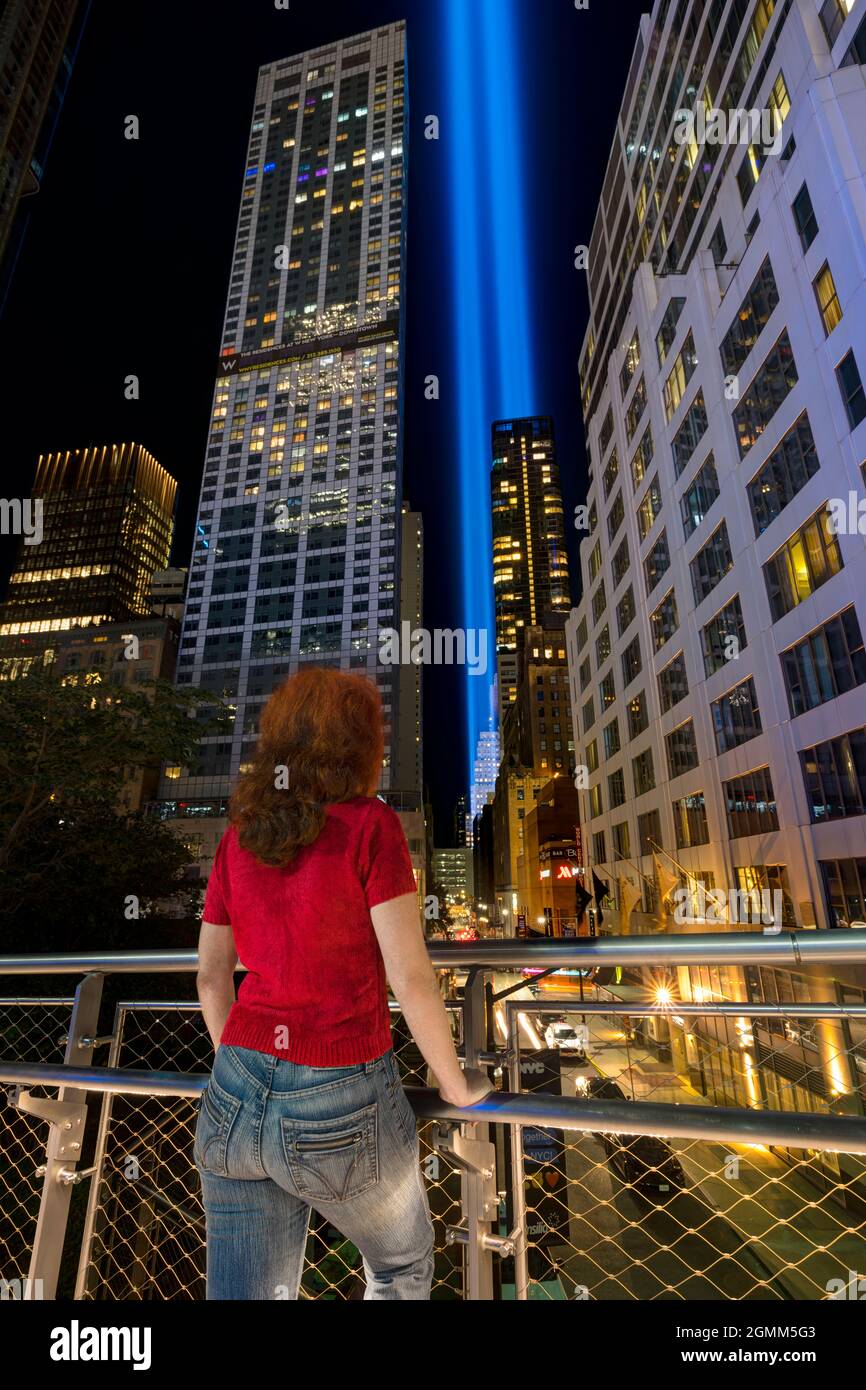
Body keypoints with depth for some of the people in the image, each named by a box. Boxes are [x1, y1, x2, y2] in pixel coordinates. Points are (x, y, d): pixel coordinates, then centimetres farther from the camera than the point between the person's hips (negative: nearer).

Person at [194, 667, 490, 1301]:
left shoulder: (239, 836, 1)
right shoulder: (369, 825, -16)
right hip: (341, 1112, -3)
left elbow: (212, 977, 8)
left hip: (235, 1104, 4)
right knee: (403, 1267, 27)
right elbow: (411, 978, -16)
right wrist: (456, 1084, 1)